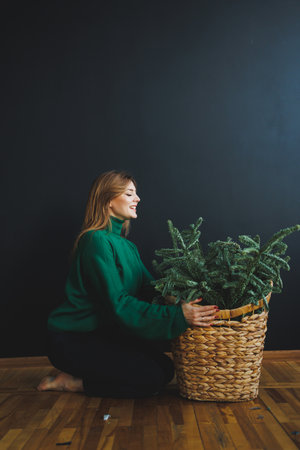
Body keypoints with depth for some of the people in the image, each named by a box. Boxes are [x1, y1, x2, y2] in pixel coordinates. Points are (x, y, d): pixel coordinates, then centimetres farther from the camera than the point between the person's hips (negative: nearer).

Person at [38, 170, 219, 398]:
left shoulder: (127, 245, 10)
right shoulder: (97, 240, -20)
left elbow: (148, 288, 2)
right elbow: (118, 304, -28)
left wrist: (183, 300, -15)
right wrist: (177, 316, -34)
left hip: (105, 332, 9)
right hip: (74, 340, -9)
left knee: (165, 369, -1)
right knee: (151, 378, -17)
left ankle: (76, 379, 9)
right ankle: (71, 381, -2)